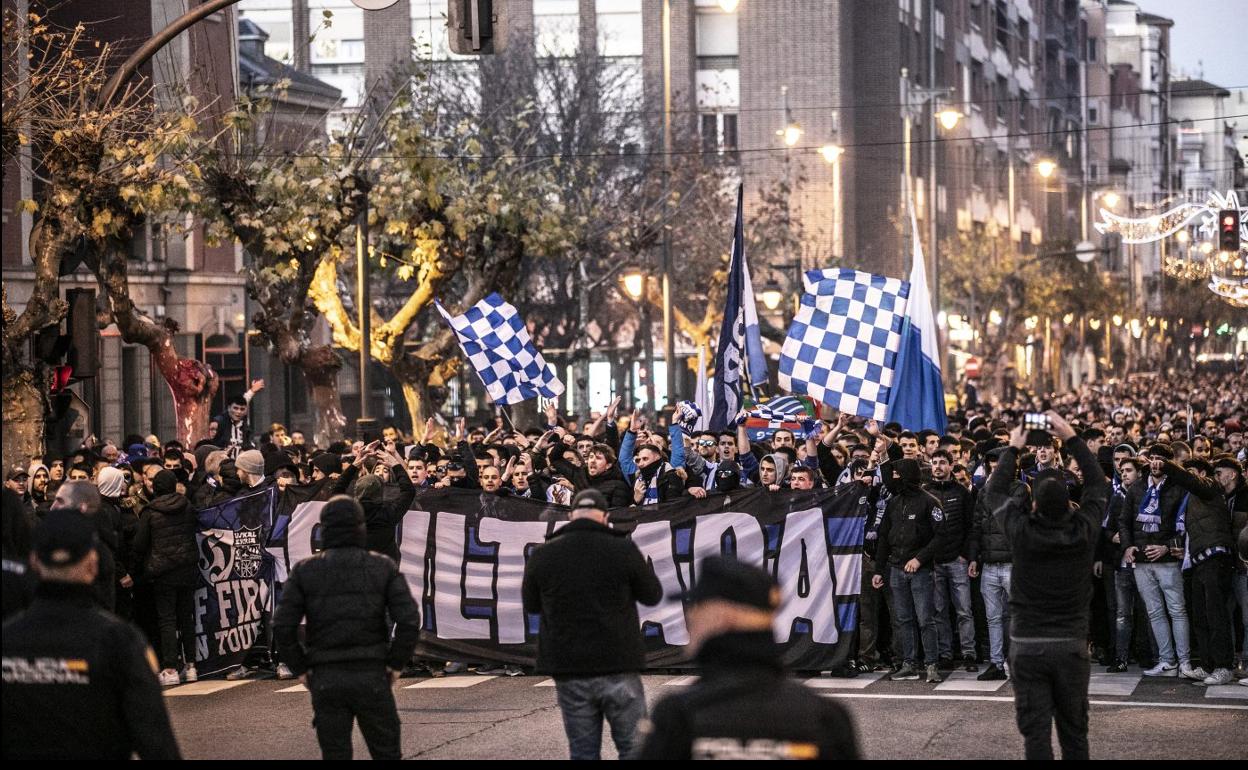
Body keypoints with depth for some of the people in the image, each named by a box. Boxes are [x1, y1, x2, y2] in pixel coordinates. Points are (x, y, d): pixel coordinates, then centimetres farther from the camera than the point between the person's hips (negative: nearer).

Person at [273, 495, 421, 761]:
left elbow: (282, 626, -6)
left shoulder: (304, 571, 1)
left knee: (335, 753, 6)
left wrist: (301, 669, 3)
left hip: (325, 679, 1)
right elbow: (409, 619, -10)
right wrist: (396, 664, 0)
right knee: (386, 752, 9)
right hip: (372, 676, -1)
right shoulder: (383, 567, 0)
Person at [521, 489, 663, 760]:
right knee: (634, 747, 7)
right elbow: (653, 595, 3)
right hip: (618, 668, -2)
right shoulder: (623, 550, -8)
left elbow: (531, 604, 11)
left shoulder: (543, 555, -2)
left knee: (583, 751, 8)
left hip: (568, 670, 2)